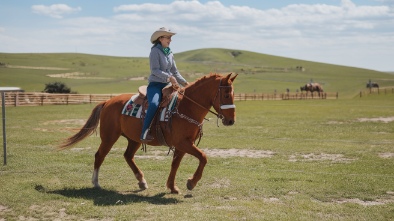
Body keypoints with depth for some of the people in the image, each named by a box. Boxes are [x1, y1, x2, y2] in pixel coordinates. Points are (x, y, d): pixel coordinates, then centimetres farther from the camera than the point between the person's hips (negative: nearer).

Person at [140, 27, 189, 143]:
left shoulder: (169, 53, 17)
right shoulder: (155, 51, -5)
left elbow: (175, 72, 20)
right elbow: (155, 70, -15)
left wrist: (184, 83, 9)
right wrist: (169, 77, -26)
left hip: (167, 85, 8)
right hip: (155, 84, -8)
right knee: (154, 104, -34)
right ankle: (144, 133, -33)